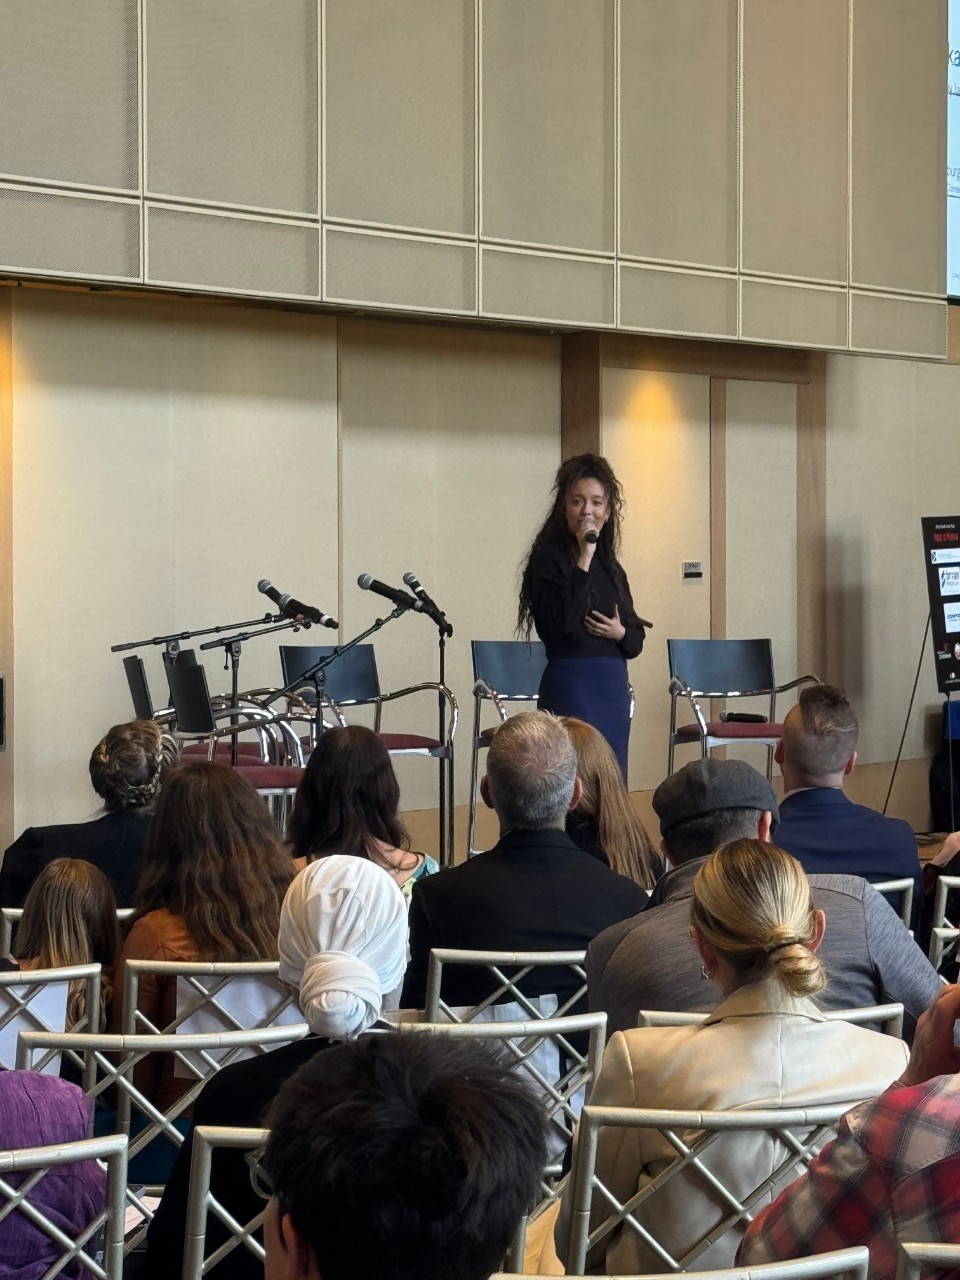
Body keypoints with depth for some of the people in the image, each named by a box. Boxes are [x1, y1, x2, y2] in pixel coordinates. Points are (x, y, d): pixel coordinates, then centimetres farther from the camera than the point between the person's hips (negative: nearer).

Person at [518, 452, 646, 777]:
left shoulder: (609, 564, 15)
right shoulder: (548, 558, -6)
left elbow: (636, 637, 19)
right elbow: (561, 622, -22)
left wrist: (620, 632, -4)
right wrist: (584, 558, -20)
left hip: (614, 689, 7)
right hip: (571, 686, -7)